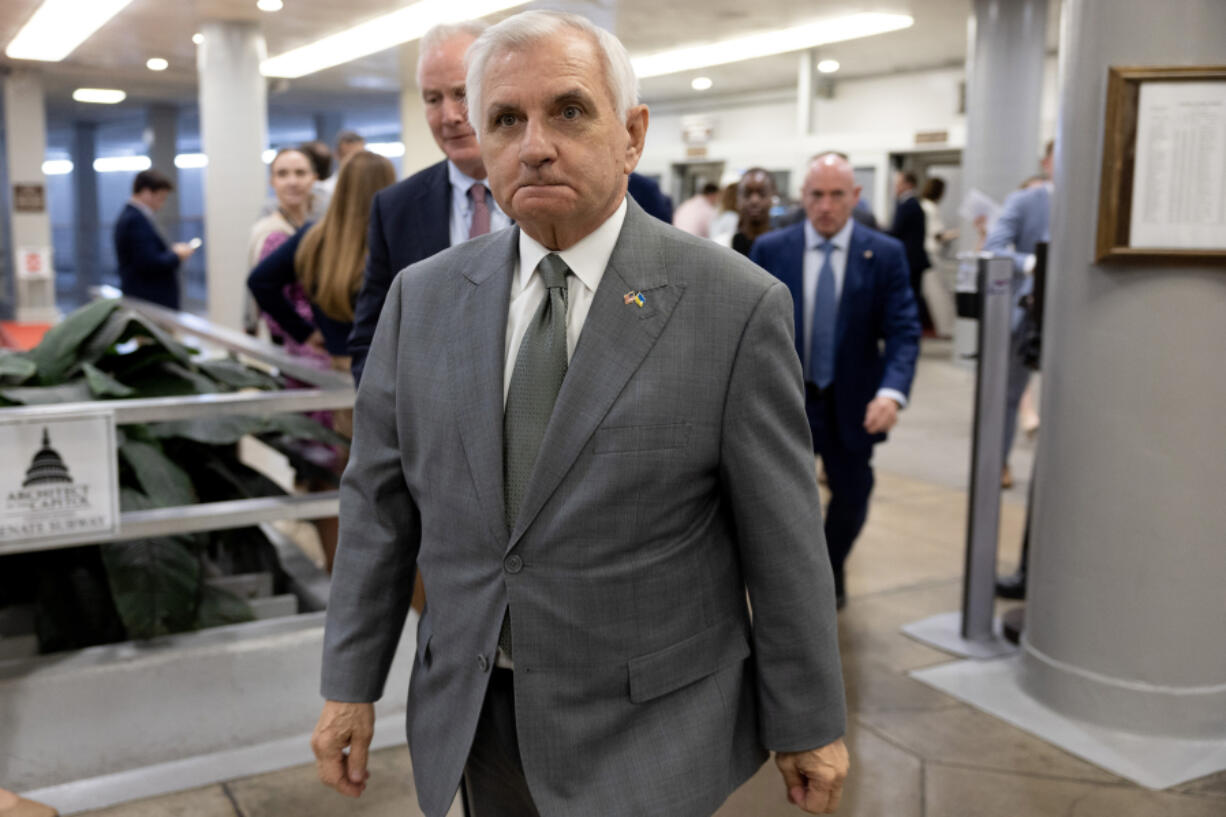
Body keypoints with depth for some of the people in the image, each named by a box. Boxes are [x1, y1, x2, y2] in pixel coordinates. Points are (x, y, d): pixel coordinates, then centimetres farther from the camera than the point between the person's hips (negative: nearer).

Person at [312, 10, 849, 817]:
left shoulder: (736, 306, -12)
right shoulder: (424, 298, 0)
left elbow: (781, 539, -9)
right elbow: (379, 502, 4)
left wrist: (810, 725, -2)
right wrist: (351, 684, 5)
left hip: (645, 736, -3)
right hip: (474, 719, 4)